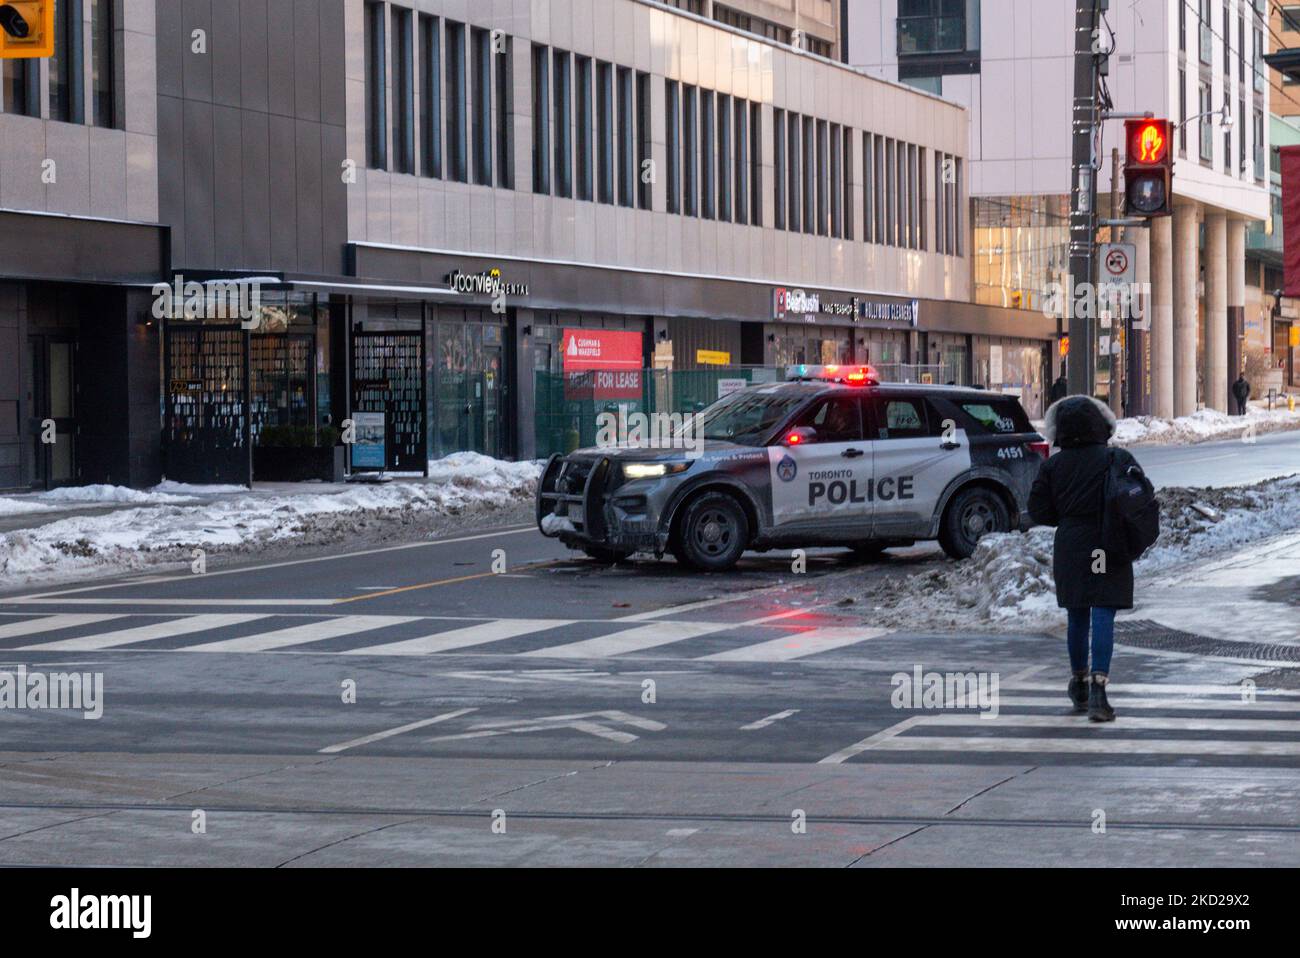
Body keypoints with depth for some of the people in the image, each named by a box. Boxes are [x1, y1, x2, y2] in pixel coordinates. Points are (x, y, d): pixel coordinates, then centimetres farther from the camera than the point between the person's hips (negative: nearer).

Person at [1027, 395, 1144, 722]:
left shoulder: (1052, 466, -2)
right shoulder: (1118, 459, -7)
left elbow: (1038, 511, 0)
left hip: (1069, 548, 2)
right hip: (1109, 550, -2)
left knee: (1077, 618, 16)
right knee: (1103, 618, -6)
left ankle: (1079, 686, 31)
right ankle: (1097, 691, -18)